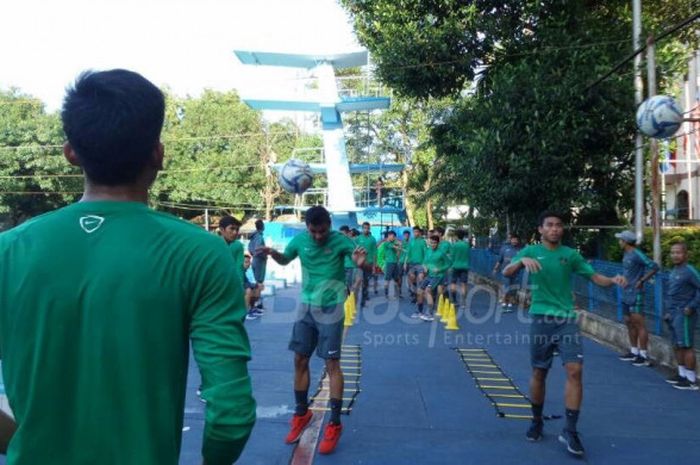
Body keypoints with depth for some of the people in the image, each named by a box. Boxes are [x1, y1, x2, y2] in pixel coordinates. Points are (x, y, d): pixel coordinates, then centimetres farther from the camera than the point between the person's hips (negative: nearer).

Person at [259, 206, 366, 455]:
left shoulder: (340, 241, -15)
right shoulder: (299, 240, -4)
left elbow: (366, 266, -15)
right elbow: (285, 260, 14)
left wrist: (361, 262, -40)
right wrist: (272, 253, -9)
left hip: (330, 308, -4)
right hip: (306, 307, 5)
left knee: (332, 363, -4)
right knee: (300, 360, 10)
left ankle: (334, 424, 7)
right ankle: (301, 413, 28)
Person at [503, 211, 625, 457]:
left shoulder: (570, 254, 6)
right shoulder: (531, 251, 1)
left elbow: (594, 276, 7)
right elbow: (506, 272, -12)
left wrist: (613, 280, -14)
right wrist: (523, 261, -33)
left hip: (567, 319, 1)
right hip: (542, 319, -1)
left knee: (574, 370, -11)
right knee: (539, 372, 8)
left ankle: (570, 431, -3)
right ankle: (537, 421, 29)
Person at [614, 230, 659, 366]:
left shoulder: (637, 254, -16)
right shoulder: (626, 254, 11)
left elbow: (654, 267, -24)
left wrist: (642, 281, -18)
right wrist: (624, 282, 9)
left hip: (635, 295, -9)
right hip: (626, 295, 10)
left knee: (639, 325, -4)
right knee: (629, 323, 15)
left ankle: (644, 356, 1)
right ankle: (633, 352, 24)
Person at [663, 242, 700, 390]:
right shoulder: (674, 270, 12)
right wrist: (669, 310, 17)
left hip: (684, 314, -9)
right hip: (674, 314, 9)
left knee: (686, 346, -4)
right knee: (677, 346, 15)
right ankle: (682, 374, 27)